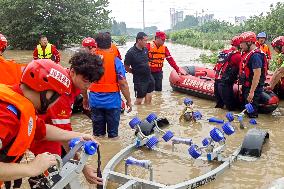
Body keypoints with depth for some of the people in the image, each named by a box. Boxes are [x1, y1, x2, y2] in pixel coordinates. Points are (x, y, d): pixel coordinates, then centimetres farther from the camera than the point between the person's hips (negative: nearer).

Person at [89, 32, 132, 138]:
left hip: (95, 101, 3)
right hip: (112, 101, -2)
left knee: (97, 134, 14)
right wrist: (128, 101, -2)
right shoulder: (115, 61, -10)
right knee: (113, 133, 10)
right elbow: (123, 84, -12)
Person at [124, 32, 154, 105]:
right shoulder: (131, 52, -18)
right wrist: (136, 72, 0)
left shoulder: (145, 49, 4)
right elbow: (126, 67, -11)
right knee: (139, 100, 4)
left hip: (149, 77, 7)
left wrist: (147, 70, 14)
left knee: (149, 98, 13)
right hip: (139, 80, -6)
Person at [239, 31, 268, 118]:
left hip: (253, 88, -11)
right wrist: (243, 85, 23)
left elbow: (257, 75, -27)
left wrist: (252, 92, -28)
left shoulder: (255, 55, -22)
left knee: (252, 113, -2)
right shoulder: (249, 53, 11)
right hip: (247, 87, 11)